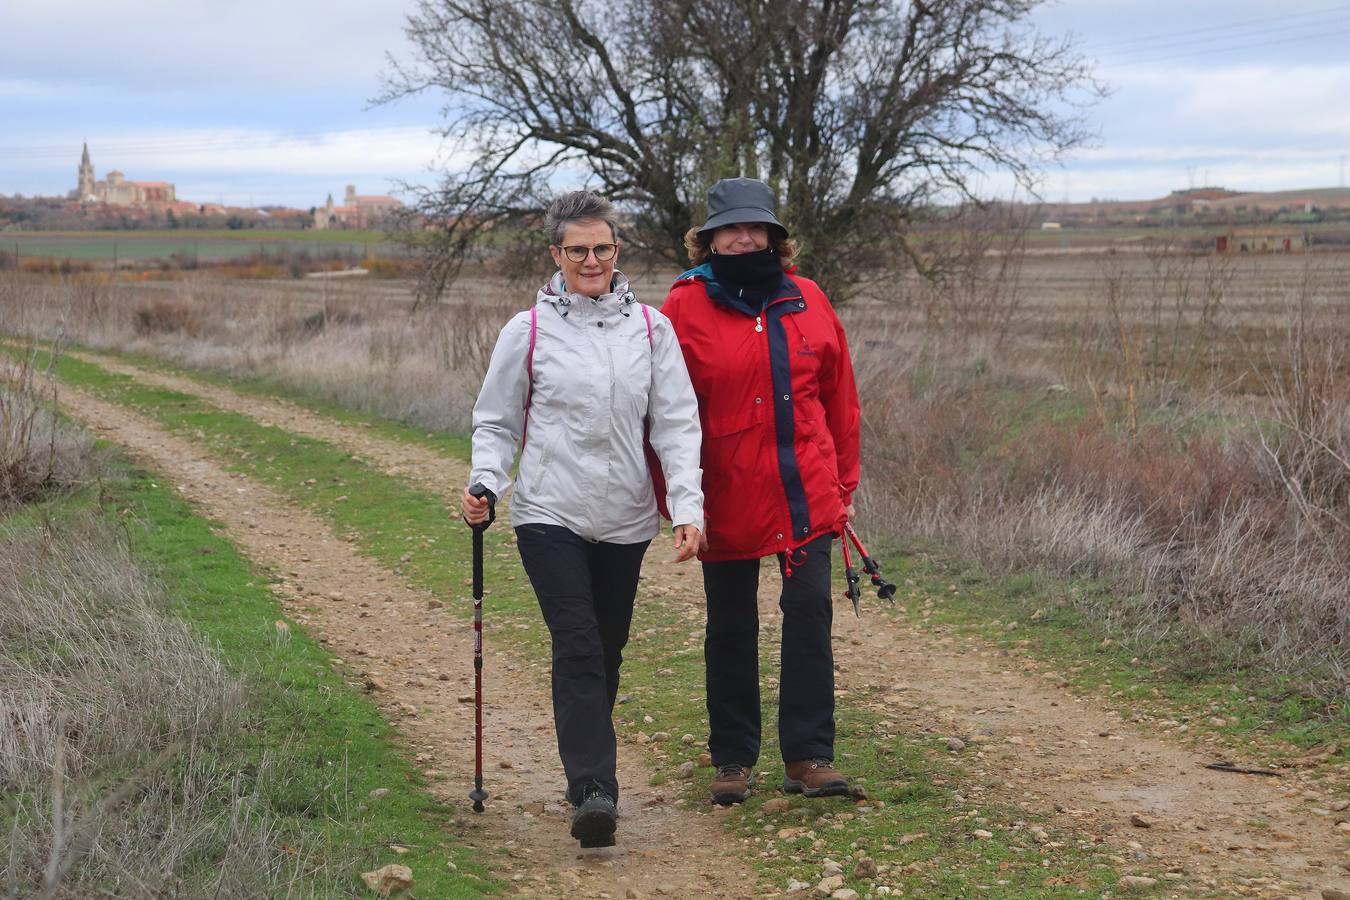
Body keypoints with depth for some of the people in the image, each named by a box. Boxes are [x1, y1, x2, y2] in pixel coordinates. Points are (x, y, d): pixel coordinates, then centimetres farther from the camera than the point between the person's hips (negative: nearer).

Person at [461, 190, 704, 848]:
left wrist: (687, 507, -8)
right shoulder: (528, 331, 0)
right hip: (550, 515, -3)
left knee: (607, 652, 11)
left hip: (624, 520, 3)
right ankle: (593, 791, -20)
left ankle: (588, 773, 27)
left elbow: (676, 423, 2)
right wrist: (485, 485, -10)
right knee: (577, 647, -15)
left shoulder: (651, 328, 4)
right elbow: (496, 423, 7)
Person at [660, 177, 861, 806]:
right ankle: (734, 760, 20)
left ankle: (809, 756, 0)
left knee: (810, 611, -6)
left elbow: (839, 395, 11)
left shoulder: (806, 300, 5)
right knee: (731, 630, 8)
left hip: (806, 494, 2)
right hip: (726, 498, -1)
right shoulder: (686, 307, -3)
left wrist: (844, 481, 11)